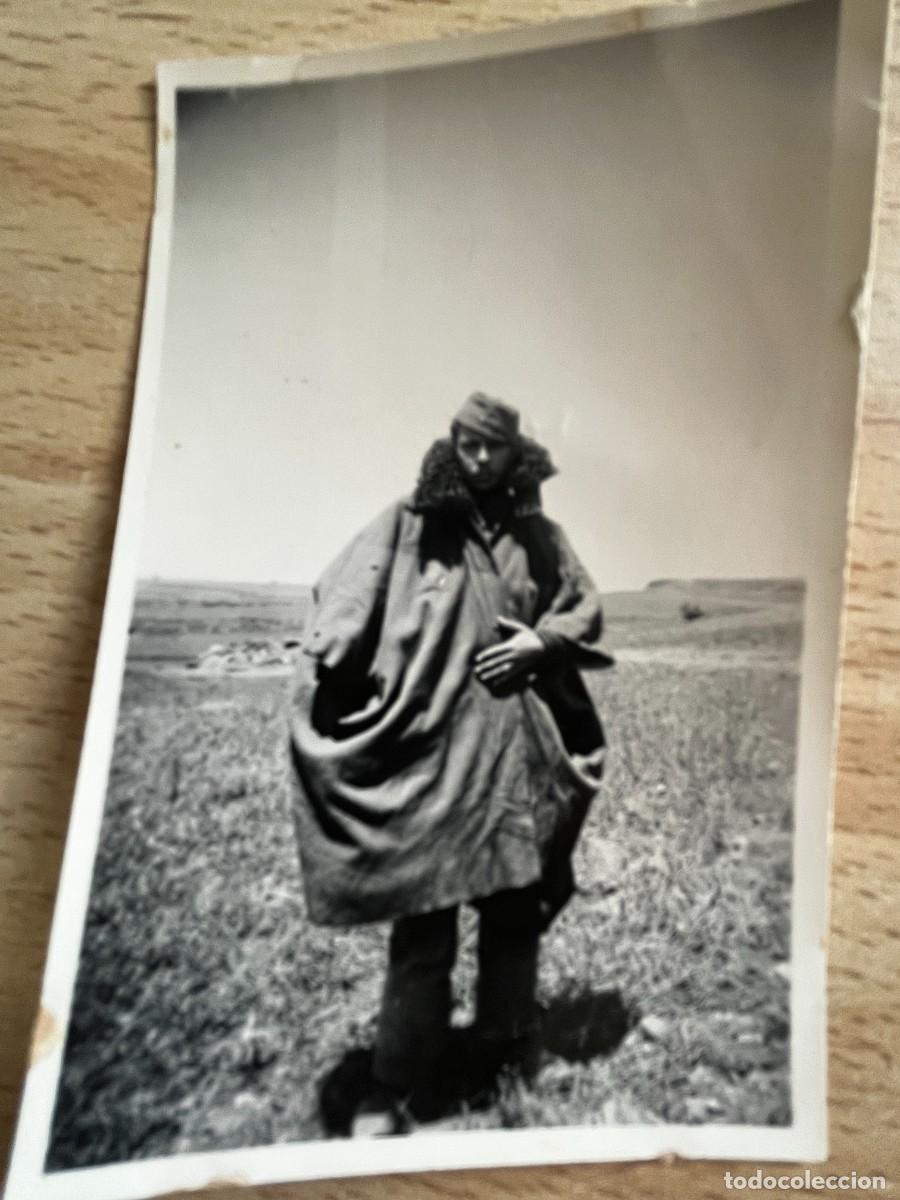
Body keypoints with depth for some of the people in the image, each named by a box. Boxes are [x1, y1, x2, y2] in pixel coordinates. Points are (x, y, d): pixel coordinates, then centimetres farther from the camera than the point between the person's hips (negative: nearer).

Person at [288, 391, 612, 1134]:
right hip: (429, 746, -3)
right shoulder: (410, 525, 1)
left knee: (515, 907, 13)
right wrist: (322, 694, -16)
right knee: (423, 922, -2)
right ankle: (399, 1089, 9)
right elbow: (341, 608, -3)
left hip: (519, 746, 4)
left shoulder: (539, 535, 12)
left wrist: (541, 639, -2)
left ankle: (510, 1051, 31)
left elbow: (588, 609, 18)